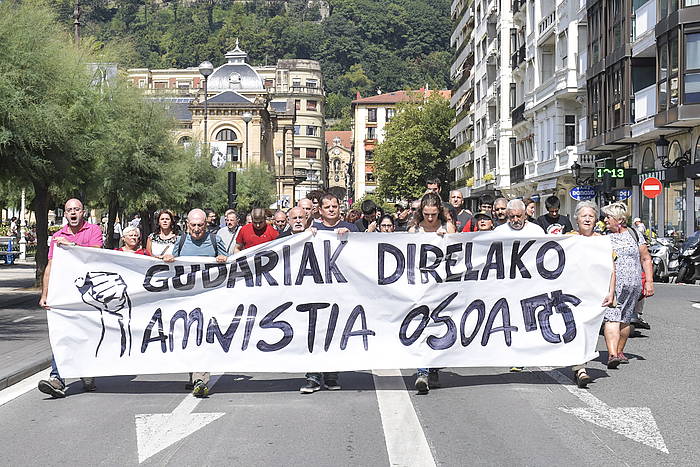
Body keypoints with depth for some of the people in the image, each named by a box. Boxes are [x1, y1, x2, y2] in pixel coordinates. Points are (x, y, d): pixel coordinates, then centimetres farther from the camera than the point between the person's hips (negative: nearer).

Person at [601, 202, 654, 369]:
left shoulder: (634, 234, 10)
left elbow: (646, 259, 11)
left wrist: (649, 281, 4)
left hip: (633, 285, 1)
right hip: (610, 284, -1)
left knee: (625, 319, 7)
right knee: (611, 318, -16)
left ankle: (620, 351, 24)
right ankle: (612, 354, -26)